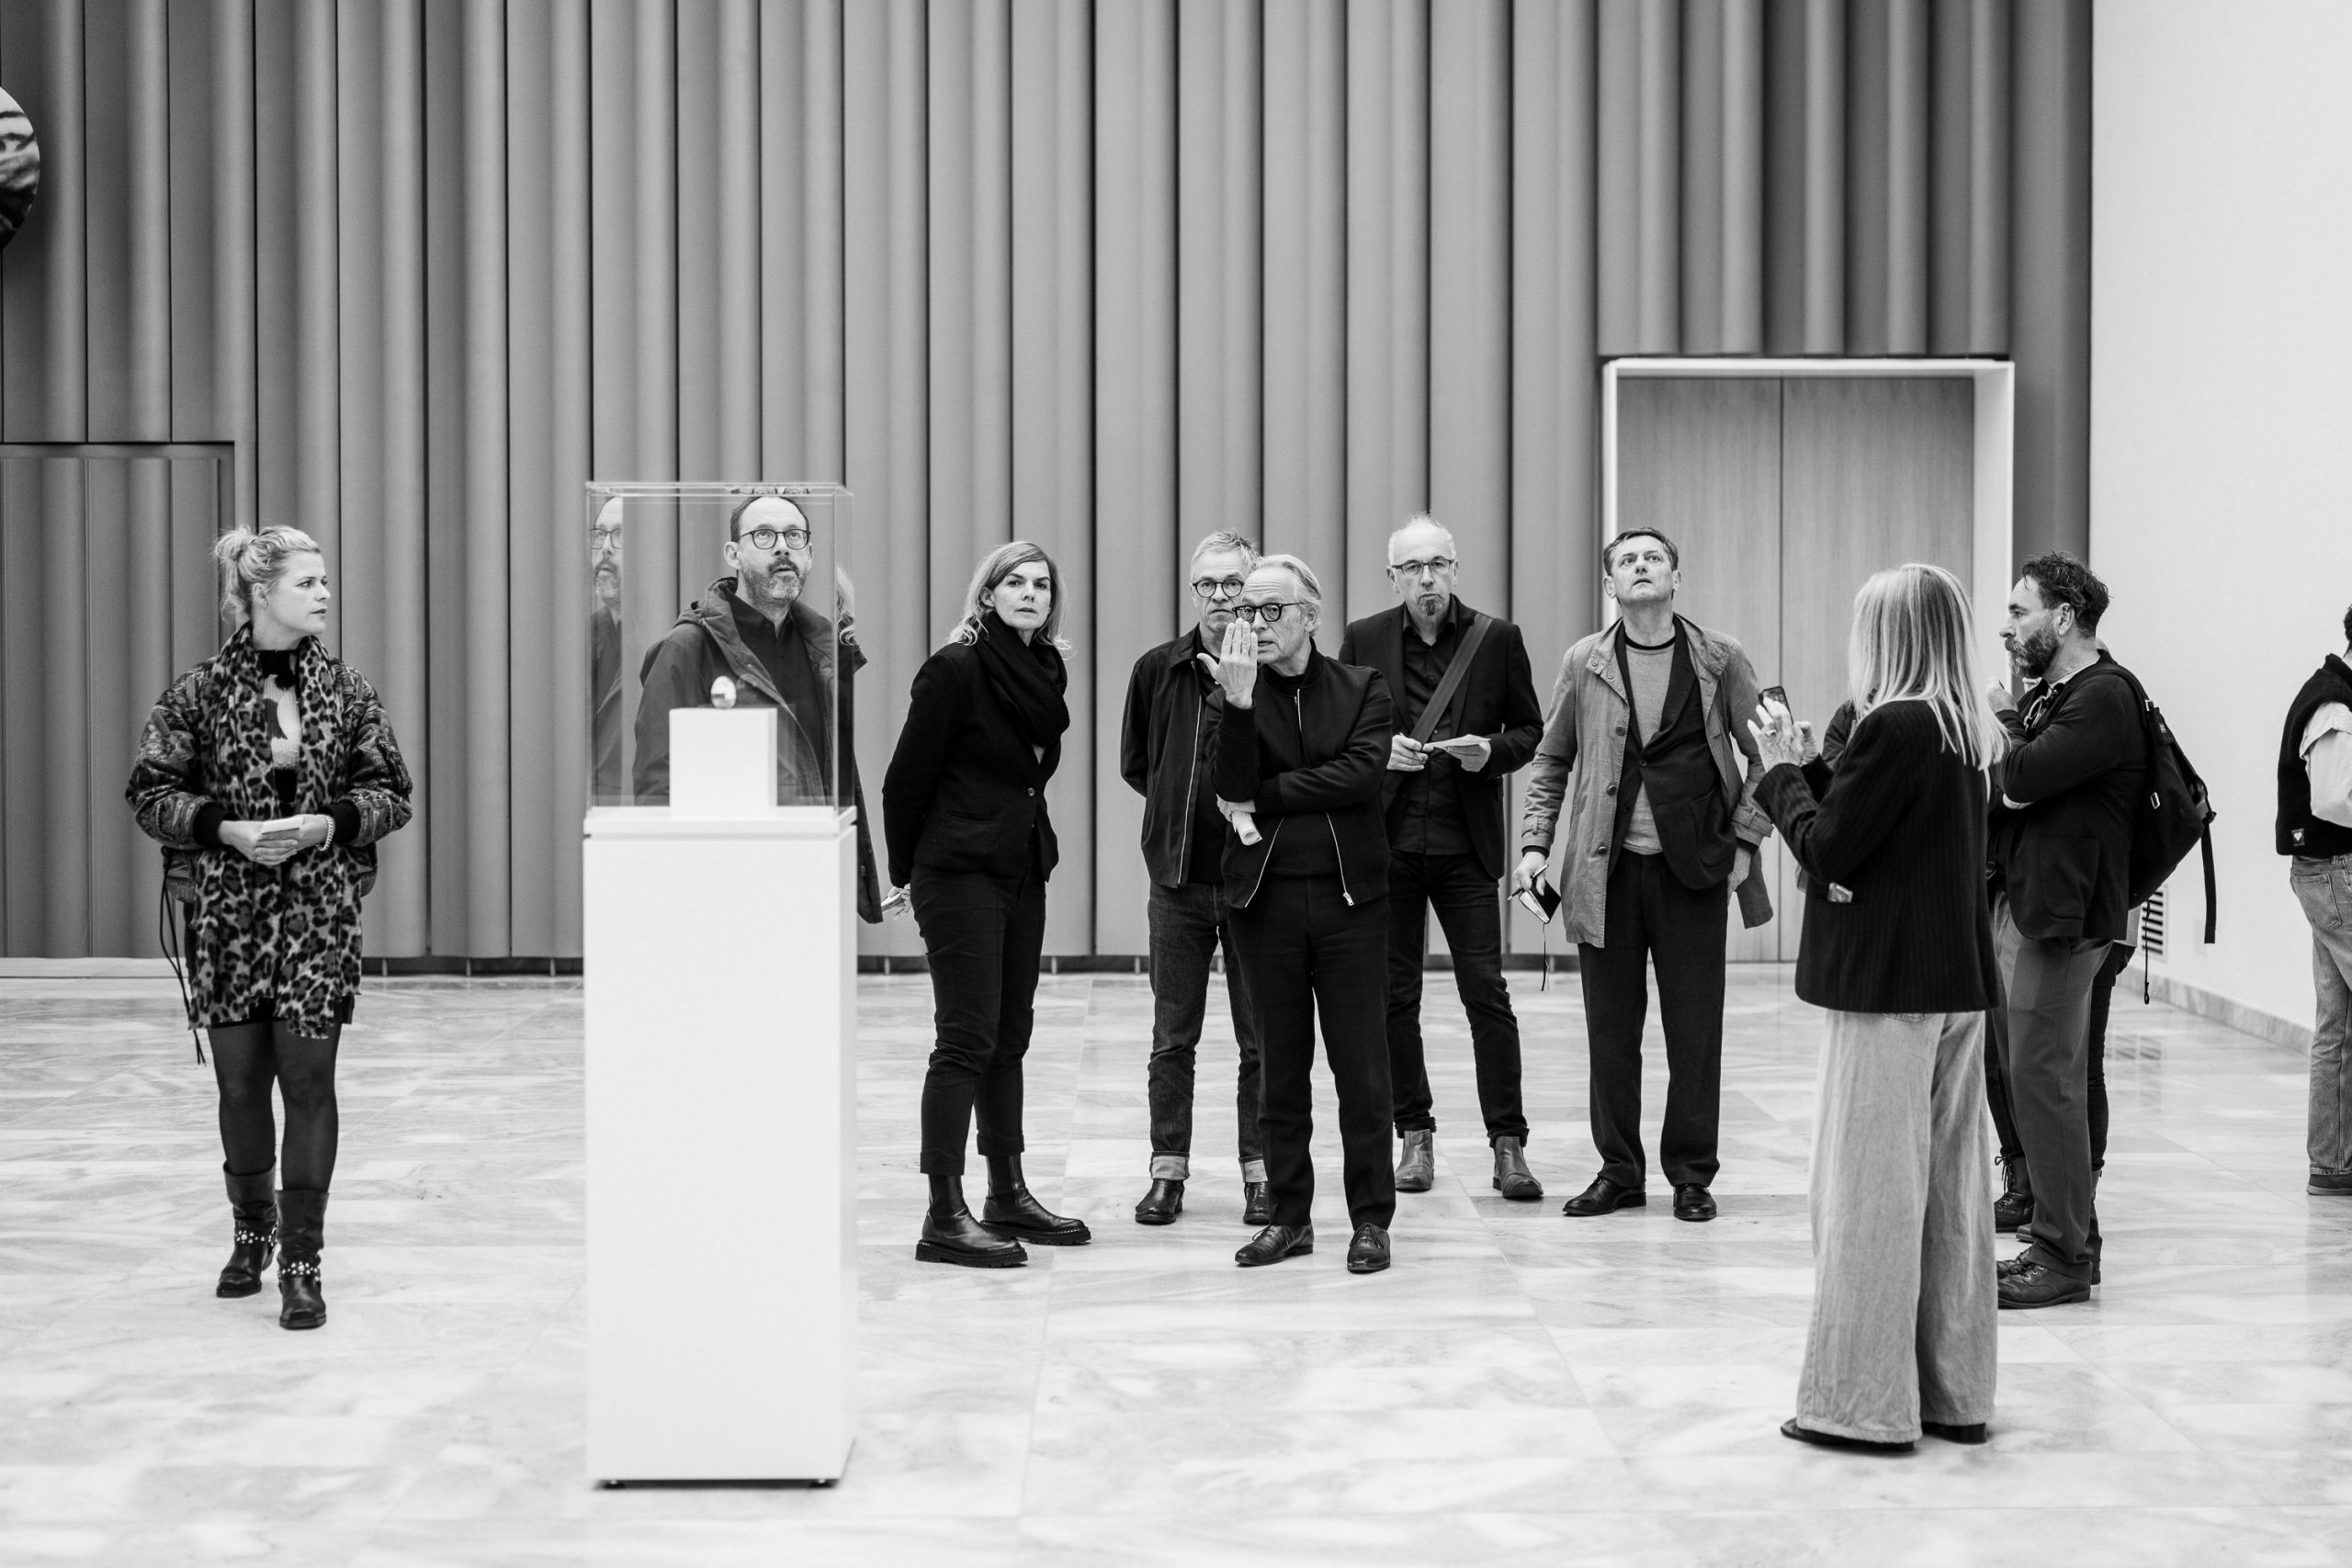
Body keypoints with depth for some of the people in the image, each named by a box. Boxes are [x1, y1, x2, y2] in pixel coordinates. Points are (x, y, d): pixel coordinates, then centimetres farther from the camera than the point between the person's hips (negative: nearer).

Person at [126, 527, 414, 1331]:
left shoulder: (346, 689, 3)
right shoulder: (200, 693, -2)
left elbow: (392, 793, 6)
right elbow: (151, 792, 1)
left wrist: (325, 824, -11)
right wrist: (228, 830, -14)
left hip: (320, 908, 0)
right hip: (226, 910, 0)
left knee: (308, 1077, -5)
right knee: (240, 1078, 8)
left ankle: (302, 1259, 2)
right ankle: (253, 1233, 30)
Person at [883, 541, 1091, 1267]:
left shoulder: (1045, 672, 9)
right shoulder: (956, 668, -12)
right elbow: (907, 776, -9)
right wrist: (905, 871, 0)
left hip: (1022, 873, 7)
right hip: (959, 875, -7)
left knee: (1009, 1037, 13)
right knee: (967, 1039, -9)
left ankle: (1008, 1196, 22)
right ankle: (944, 1217, -7)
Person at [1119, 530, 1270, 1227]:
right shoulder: (1157, 670, 4)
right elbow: (1134, 763, 13)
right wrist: (1184, 804, 4)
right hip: (1179, 876, 2)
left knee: (1261, 1038, 5)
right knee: (1172, 1037, 8)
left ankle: (1259, 1173, 14)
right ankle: (1168, 1171, 16)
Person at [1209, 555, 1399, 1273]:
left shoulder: (1362, 687, 4)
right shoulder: (1239, 691, 5)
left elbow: (1362, 771, -12)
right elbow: (1232, 788, -9)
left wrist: (1267, 797, -10)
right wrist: (1240, 702, -21)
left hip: (1349, 895, -1)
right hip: (1267, 897, 1)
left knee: (1361, 1064, 0)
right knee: (1280, 1066, 7)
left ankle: (1370, 1219, 8)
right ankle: (1289, 1217, 17)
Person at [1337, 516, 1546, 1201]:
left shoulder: (1497, 639, 3)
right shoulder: (1363, 640, 4)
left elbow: (1530, 730, 9)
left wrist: (1491, 751, -11)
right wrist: (1379, 749, -11)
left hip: (1467, 843, -1)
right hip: (1387, 840, 1)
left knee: (1487, 991, -4)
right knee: (1394, 994, 6)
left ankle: (1508, 1144, 1)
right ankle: (1415, 1137, 18)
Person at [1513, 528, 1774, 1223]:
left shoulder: (1719, 658, 1)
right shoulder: (1584, 663, 4)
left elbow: (1762, 752, 7)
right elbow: (1550, 760, 11)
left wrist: (1745, 840, -2)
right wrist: (1536, 842, 1)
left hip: (1694, 867, -1)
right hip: (1607, 870, 1)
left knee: (1694, 1029, 4)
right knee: (1610, 1027, 6)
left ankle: (1691, 1173, 16)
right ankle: (1619, 1171, 17)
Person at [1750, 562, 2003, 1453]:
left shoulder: (1891, 727, -16)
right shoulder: (1967, 730, 10)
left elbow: (1826, 849, -15)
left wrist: (1781, 770, -1)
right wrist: (1808, 765, 8)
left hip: (1888, 985, -8)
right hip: (1958, 984, 8)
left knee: (1868, 1188, -2)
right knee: (1950, 1188, 12)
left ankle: (1864, 1402, 3)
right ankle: (1954, 1394, 20)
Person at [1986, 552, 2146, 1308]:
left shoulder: (2107, 697, -13)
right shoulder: (2048, 695, 18)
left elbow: (2022, 778, -23)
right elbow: (2006, 789, 12)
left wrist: (2003, 725, -4)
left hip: (2062, 913, -10)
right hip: (2018, 903, 10)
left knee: (2043, 1081, -7)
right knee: (2038, 1078, 14)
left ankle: (2064, 1258, 0)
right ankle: (2069, 1239, 23)